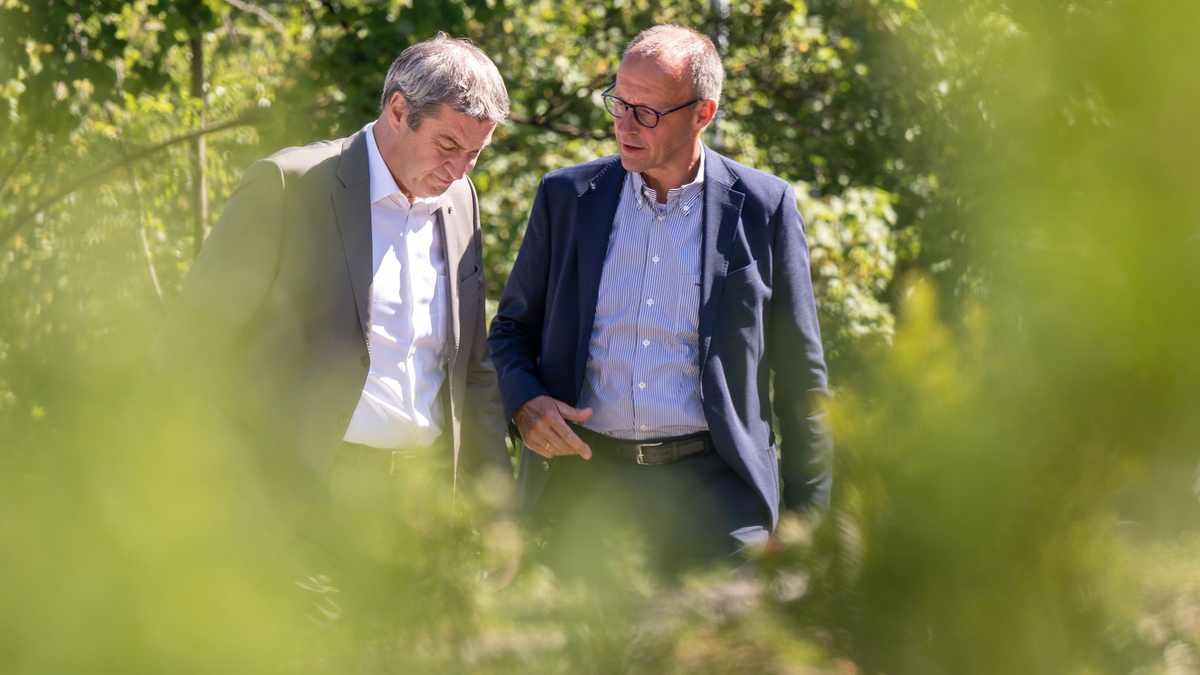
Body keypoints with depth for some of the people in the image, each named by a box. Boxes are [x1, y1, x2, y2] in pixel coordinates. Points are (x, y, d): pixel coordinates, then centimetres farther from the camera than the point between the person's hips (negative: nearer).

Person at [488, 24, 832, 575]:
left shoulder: (764, 208, 2)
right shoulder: (566, 197, 7)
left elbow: (800, 379, 6)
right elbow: (511, 330, 16)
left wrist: (808, 523, 4)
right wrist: (523, 402, -7)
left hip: (709, 488, -2)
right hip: (582, 475, 2)